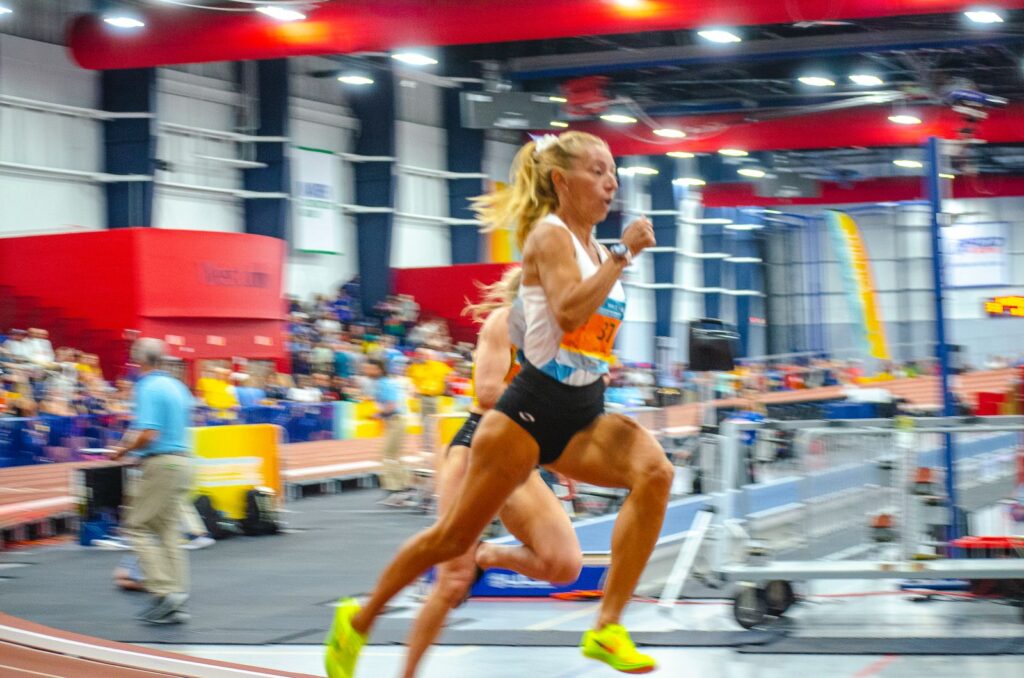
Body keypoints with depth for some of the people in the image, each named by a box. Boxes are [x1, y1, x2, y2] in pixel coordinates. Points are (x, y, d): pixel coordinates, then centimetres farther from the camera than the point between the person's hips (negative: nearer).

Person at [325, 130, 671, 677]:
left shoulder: (597, 249, 14)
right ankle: (358, 619, 26)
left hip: (583, 415, 6)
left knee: (655, 471, -24)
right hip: (533, 408, -6)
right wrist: (623, 254, -25)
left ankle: (607, 629, -24)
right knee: (454, 537, 3)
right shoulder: (549, 235, -9)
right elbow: (569, 313, -27)